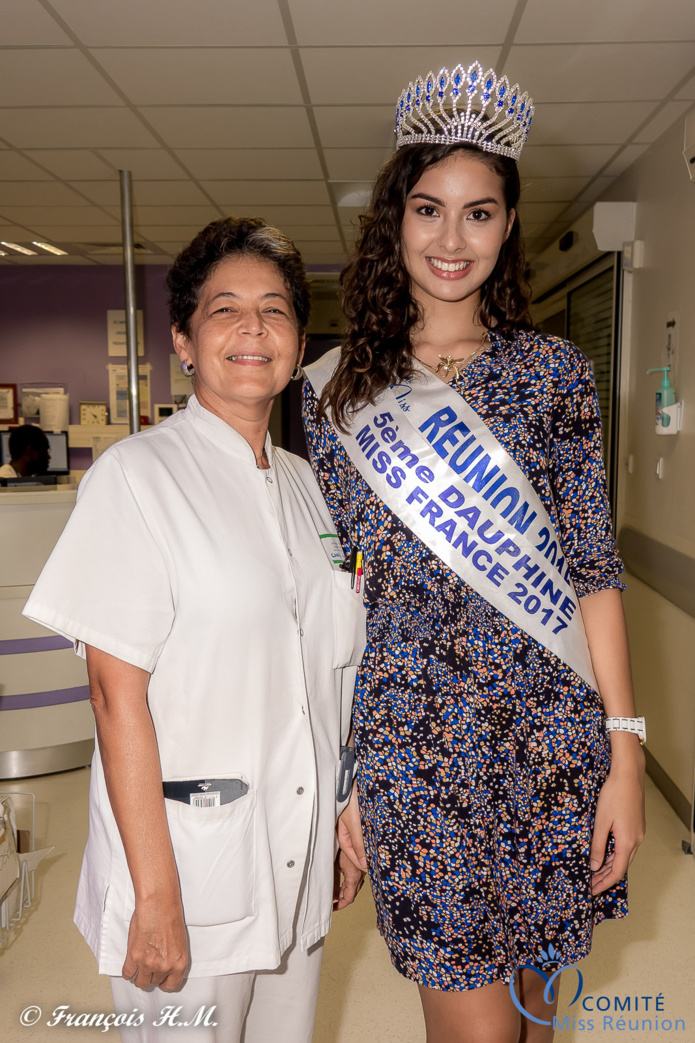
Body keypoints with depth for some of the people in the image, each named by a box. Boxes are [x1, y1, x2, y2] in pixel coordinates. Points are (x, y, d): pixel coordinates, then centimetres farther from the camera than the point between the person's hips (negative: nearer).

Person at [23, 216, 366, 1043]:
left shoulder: (302, 484, 8)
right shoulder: (137, 474, -12)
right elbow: (117, 694, -16)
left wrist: (344, 827, 12)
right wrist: (155, 895, -16)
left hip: (296, 858, 6)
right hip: (189, 853, -6)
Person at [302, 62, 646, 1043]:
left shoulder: (552, 371, 1)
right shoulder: (337, 387, 1)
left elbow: (593, 569, 0)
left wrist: (624, 755, -4)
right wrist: (339, 763, 1)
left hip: (553, 737, 1)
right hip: (411, 742, 0)